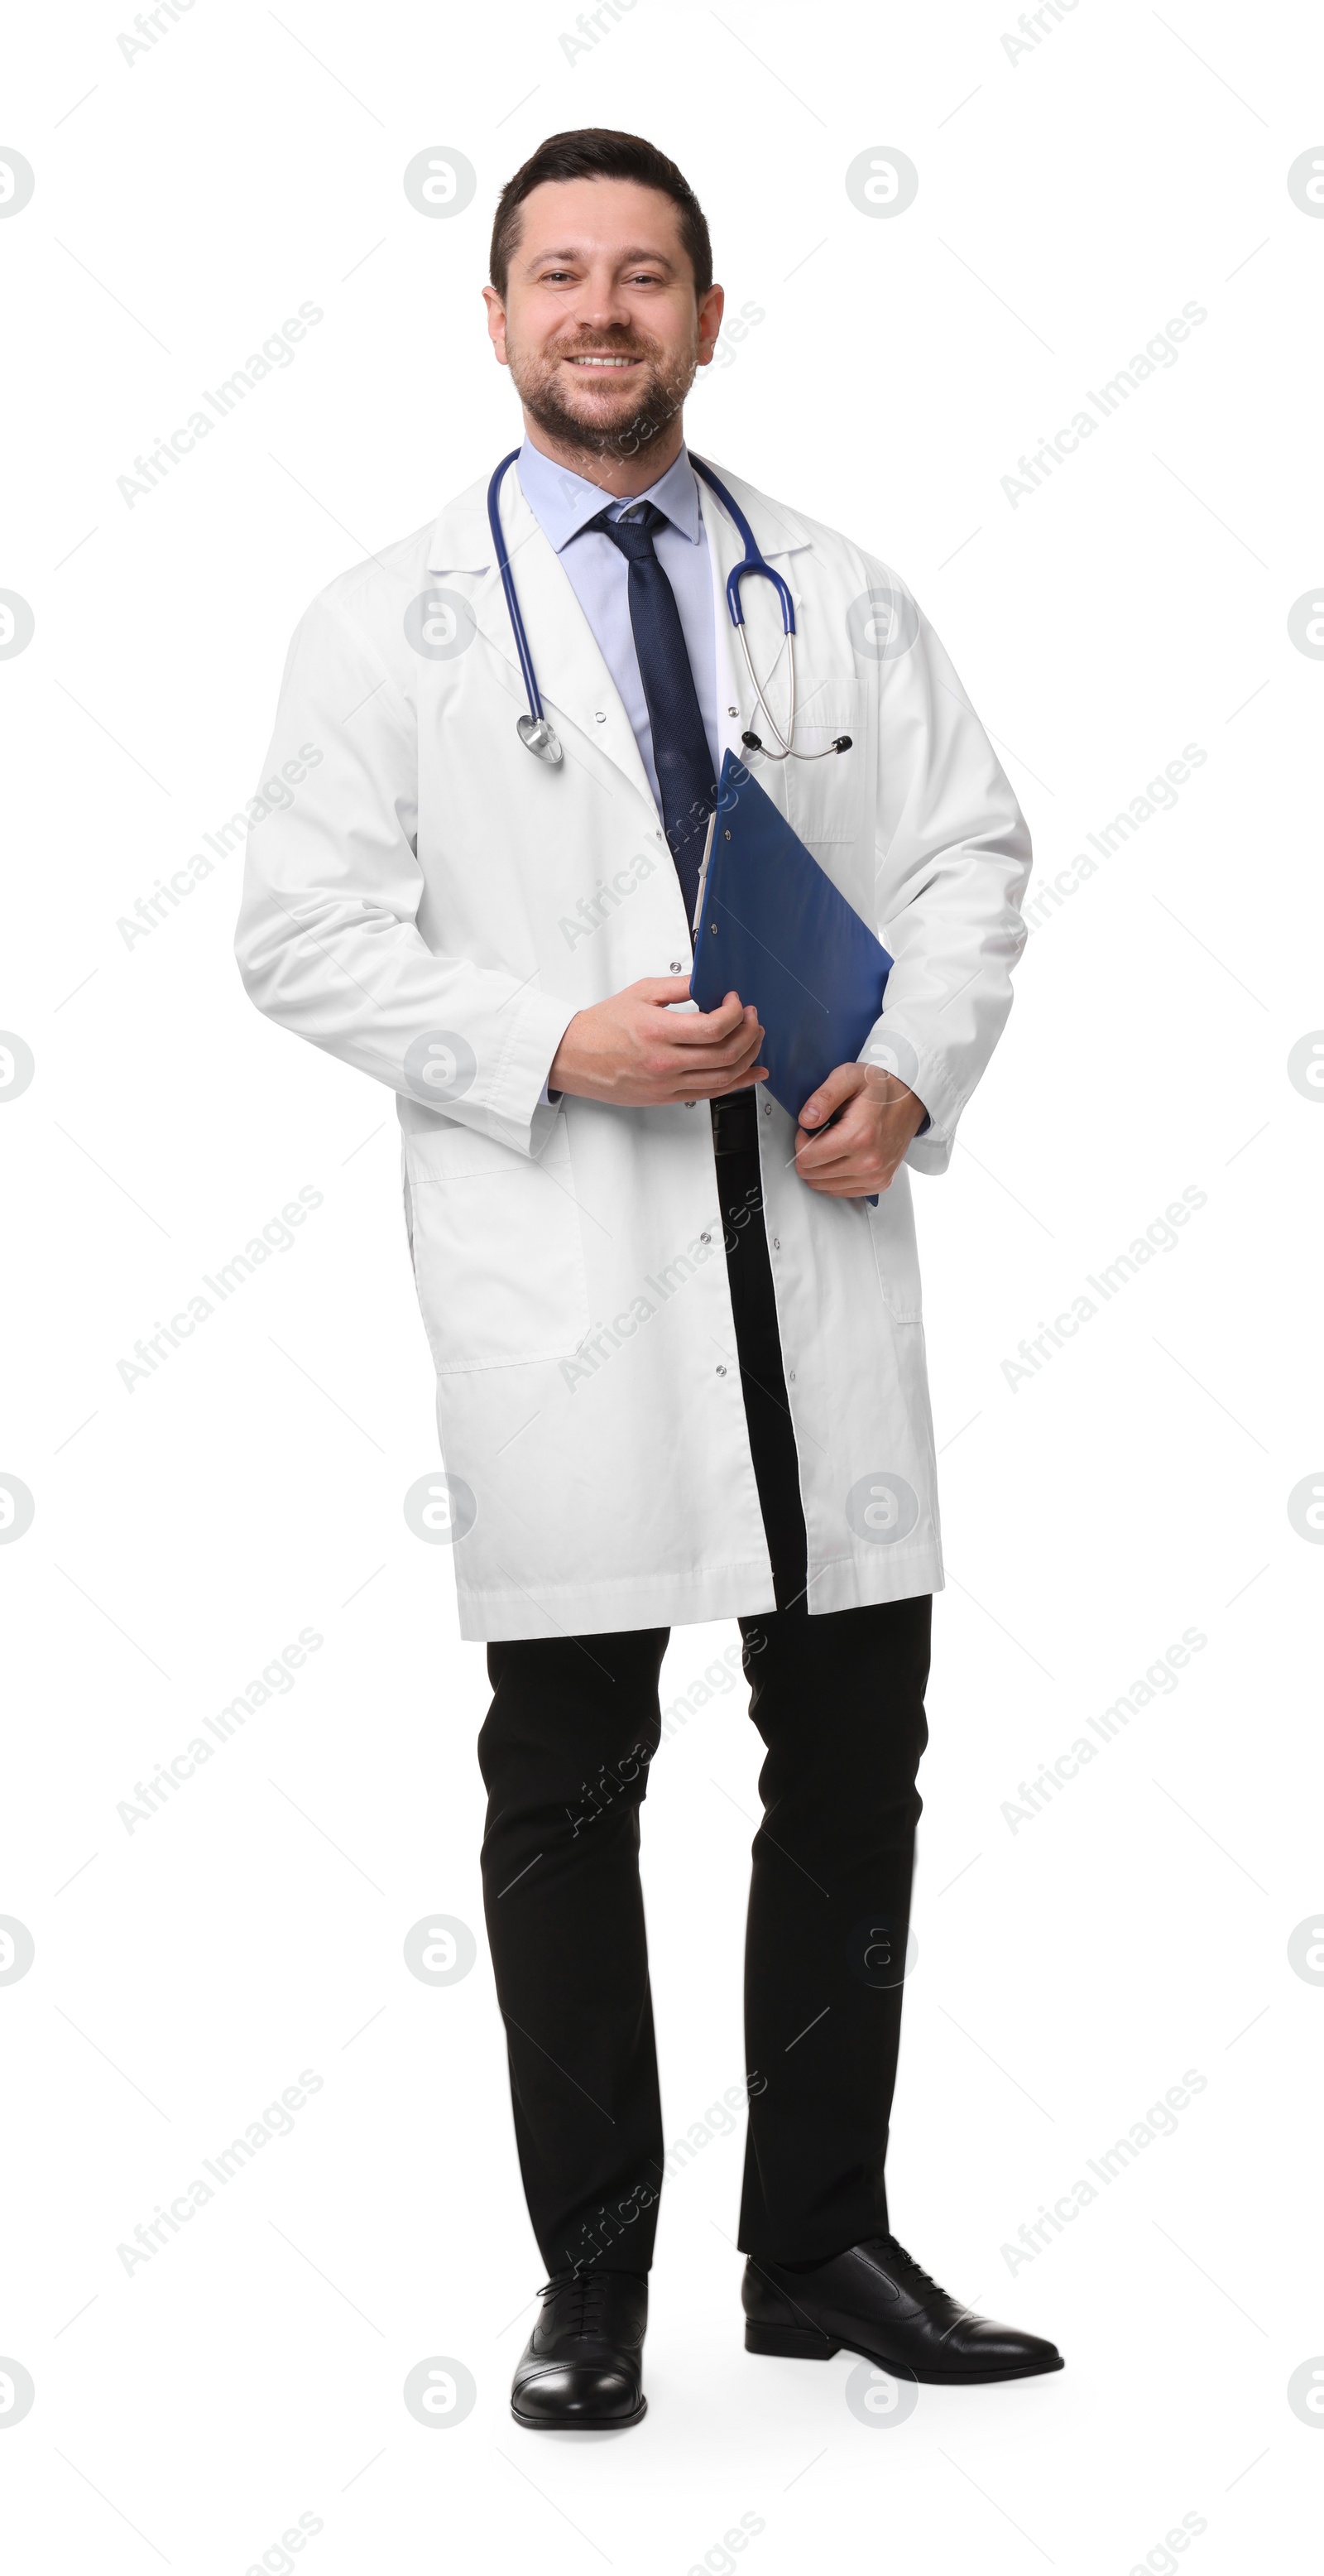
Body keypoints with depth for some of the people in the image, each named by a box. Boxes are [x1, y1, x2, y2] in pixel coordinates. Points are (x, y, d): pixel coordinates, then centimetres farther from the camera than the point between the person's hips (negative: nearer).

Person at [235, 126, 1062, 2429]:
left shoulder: (839, 599, 13)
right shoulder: (394, 620, 4)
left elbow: (970, 855, 11)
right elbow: (304, 929, -2)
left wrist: (916, 1073, -7)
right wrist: (556, 1050, -14)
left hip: (817, 1247, 3)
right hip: (560, 1284, -3)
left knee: (855, 1762, 7)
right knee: (567, 1789, 3)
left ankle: (824, 2249, 21)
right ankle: (590, 2287, 14)